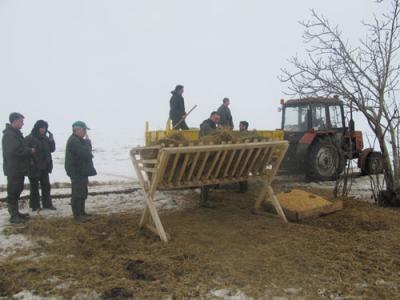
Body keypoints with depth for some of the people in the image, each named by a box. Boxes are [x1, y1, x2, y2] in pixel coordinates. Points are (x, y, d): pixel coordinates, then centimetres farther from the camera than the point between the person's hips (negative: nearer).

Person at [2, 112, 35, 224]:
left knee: (17, 190, 16)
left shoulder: (16, 133, 16)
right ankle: (14, 216, 3)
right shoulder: (9, 134, -17)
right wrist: (30, 151, -16)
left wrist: (28, 151, 4)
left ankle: (16, 212, 26)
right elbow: (15, 150, -28)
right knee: (13, 192, -3)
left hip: (18, 168, 10)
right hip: (13, 169, -10)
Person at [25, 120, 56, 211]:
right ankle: (35, 206, 13)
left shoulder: (45, 138, 9)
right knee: (34, 187, 4)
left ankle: (47, 204, 20)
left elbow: (52, 149, 7)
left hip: (44, 167, 6)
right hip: (34, 167, -6)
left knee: (46, 186, 11)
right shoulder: (30, 138, -11)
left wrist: (51, 140, -6)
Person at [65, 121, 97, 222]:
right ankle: (77, 215, 0)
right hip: (77, 172, -11)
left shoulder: (78, 140, 17)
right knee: (78, 194, -6)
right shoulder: (74, 141, -19)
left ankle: (81, 212, 26)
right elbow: (85, 153, -26)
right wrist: (88, 141, -13)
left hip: (81, 171, 11)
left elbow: (86, 153, 22)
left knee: (82, 193, 17)